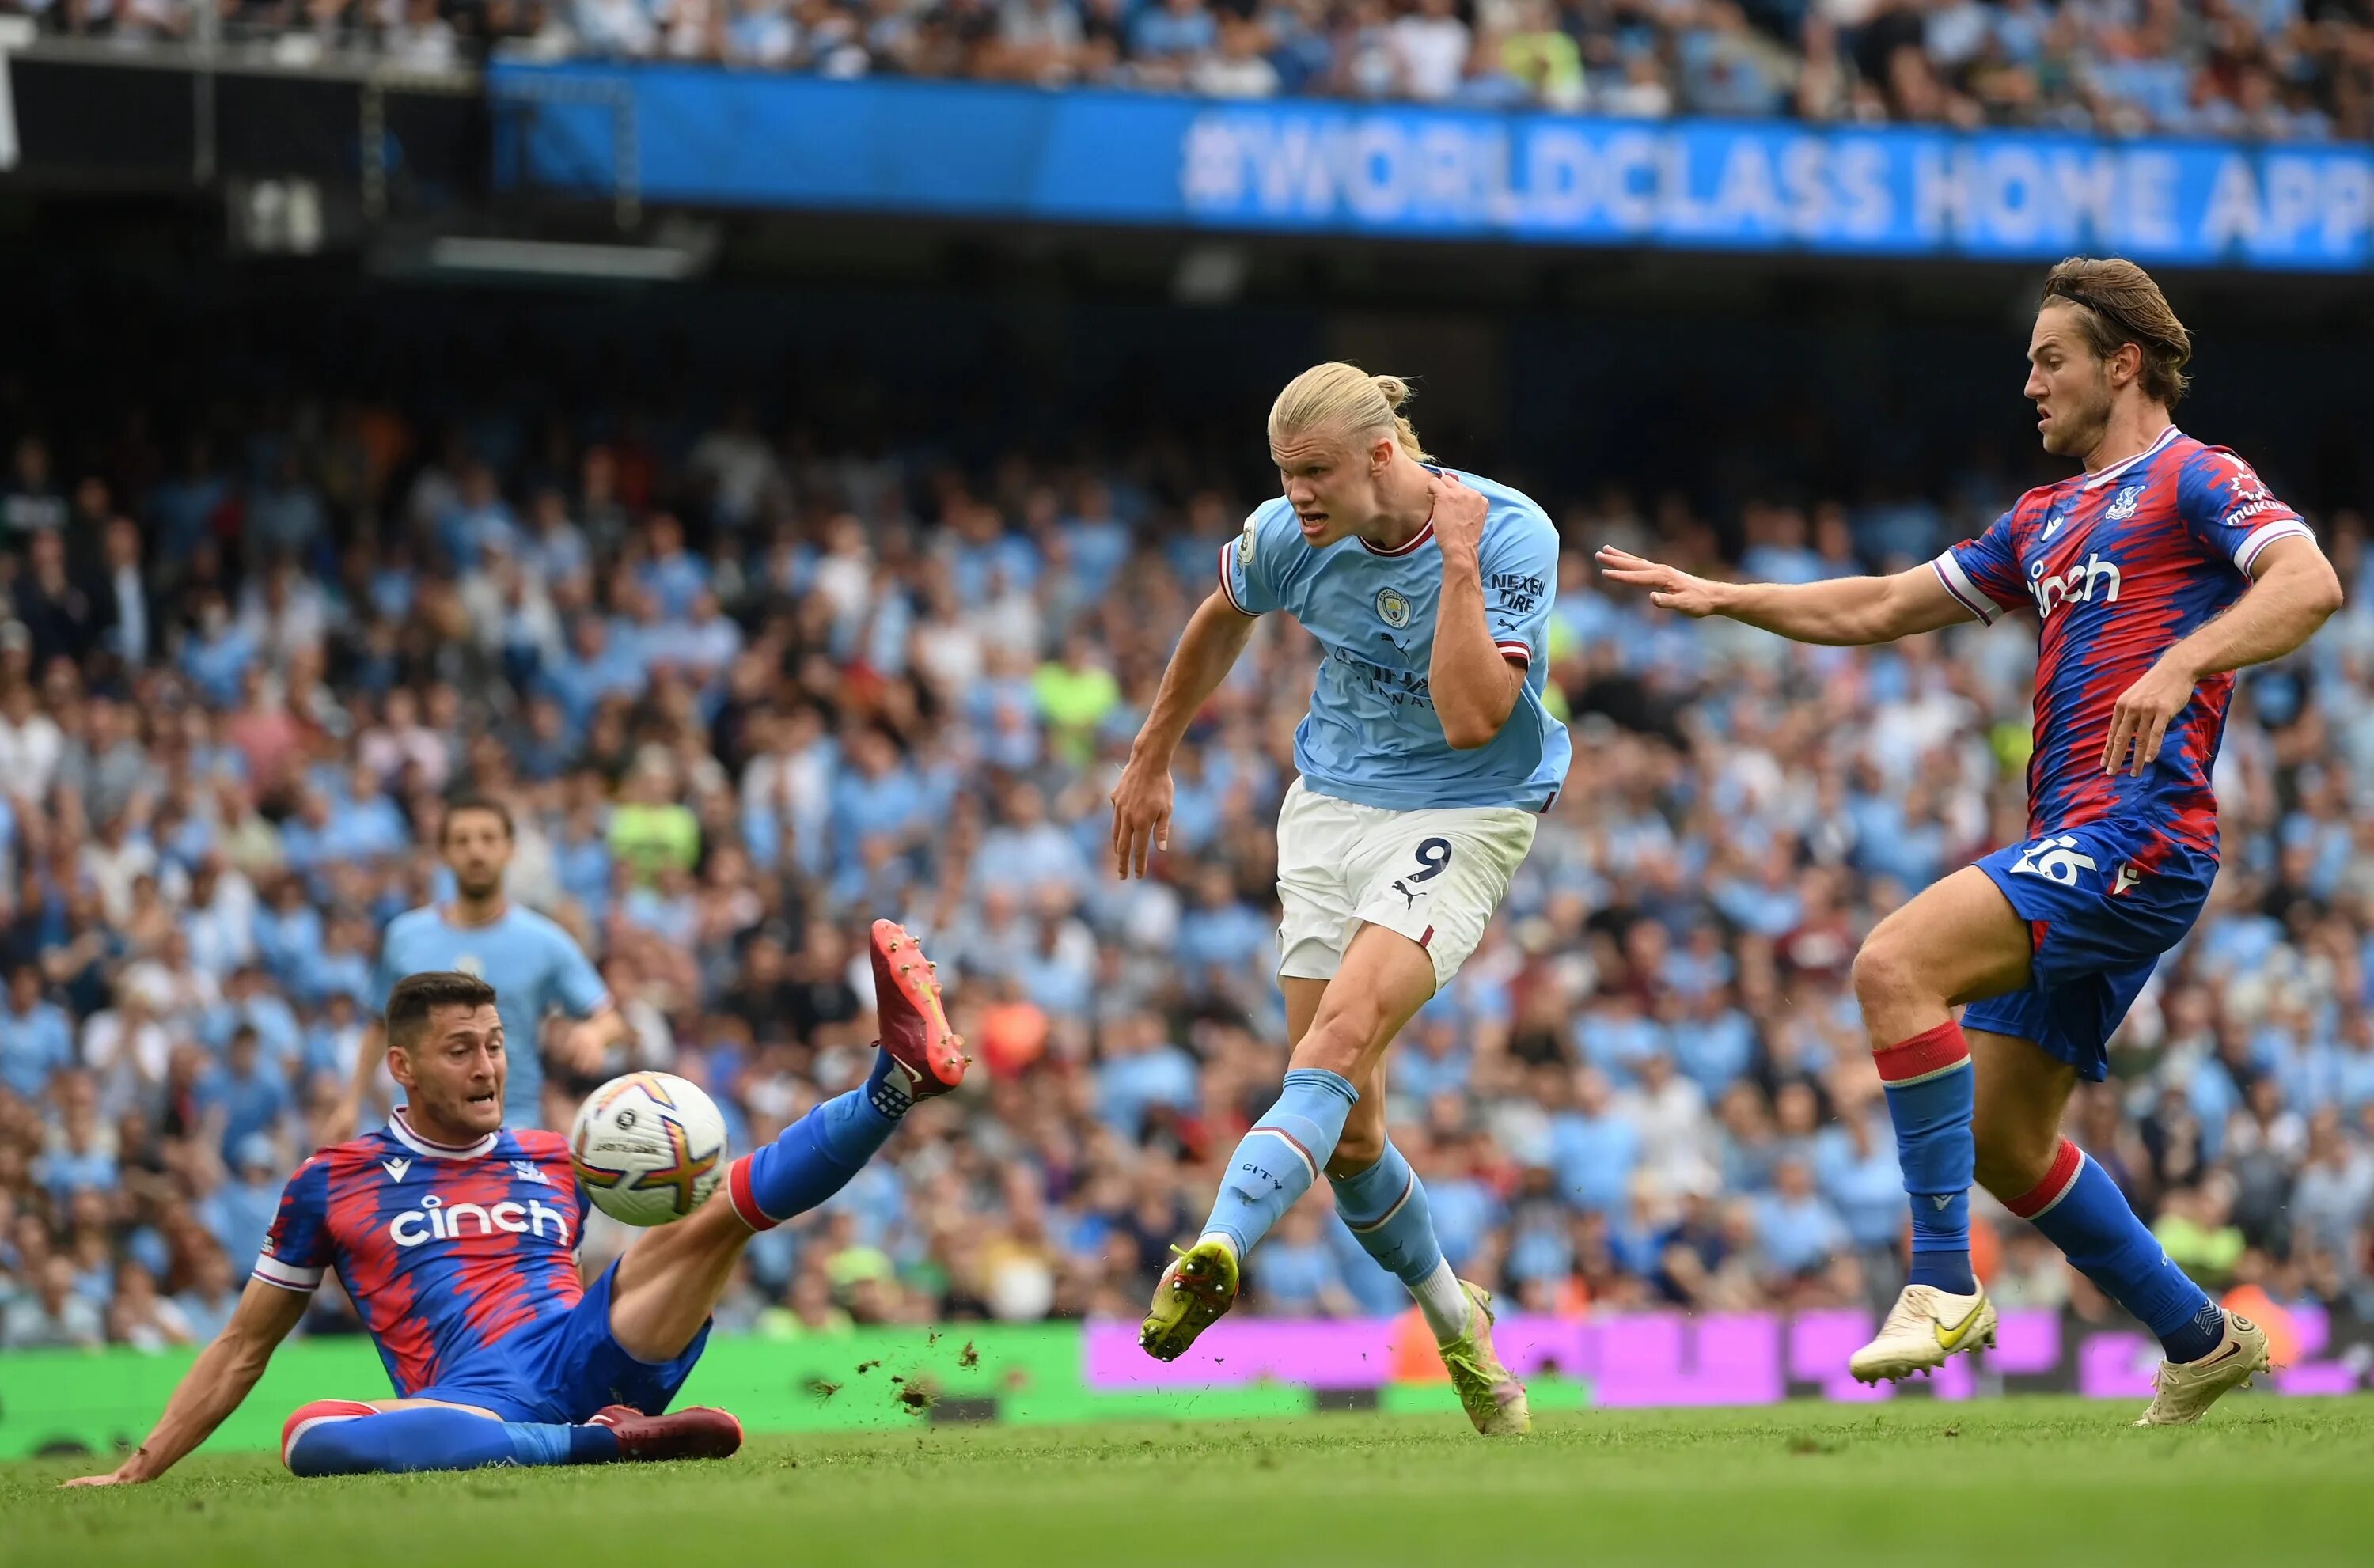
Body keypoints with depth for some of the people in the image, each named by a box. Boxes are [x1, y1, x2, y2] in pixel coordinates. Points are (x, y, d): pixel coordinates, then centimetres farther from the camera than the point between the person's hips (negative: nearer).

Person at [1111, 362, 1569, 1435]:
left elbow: (1471, 718, -27)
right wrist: (1151, 762, 23)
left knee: (1337, 1046, -28)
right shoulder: (1289, 536, -6)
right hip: (1332, 809, 5)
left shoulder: (1512, 536, -18)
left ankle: (1216, 1256, -45)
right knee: (1346, 1127, 0)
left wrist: (1459, 562, -29)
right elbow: (1220, 621, 17)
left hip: (1462, 818, -5)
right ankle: (1454, 1321, 22)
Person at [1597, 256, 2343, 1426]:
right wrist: (1718, 597, 23)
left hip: (2138, 833, -10)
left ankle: (1943, 1283, -24)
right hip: (2072, 847, 10)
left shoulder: (2193, 480, 0)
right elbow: (1882, 607, 30)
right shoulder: (2047, 520, 25)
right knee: (2004, 1140, 9)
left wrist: (2184, 661, -30)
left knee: (1895, 965, -25)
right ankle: (2202, 1344, 20)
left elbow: (2311, 584, -17)